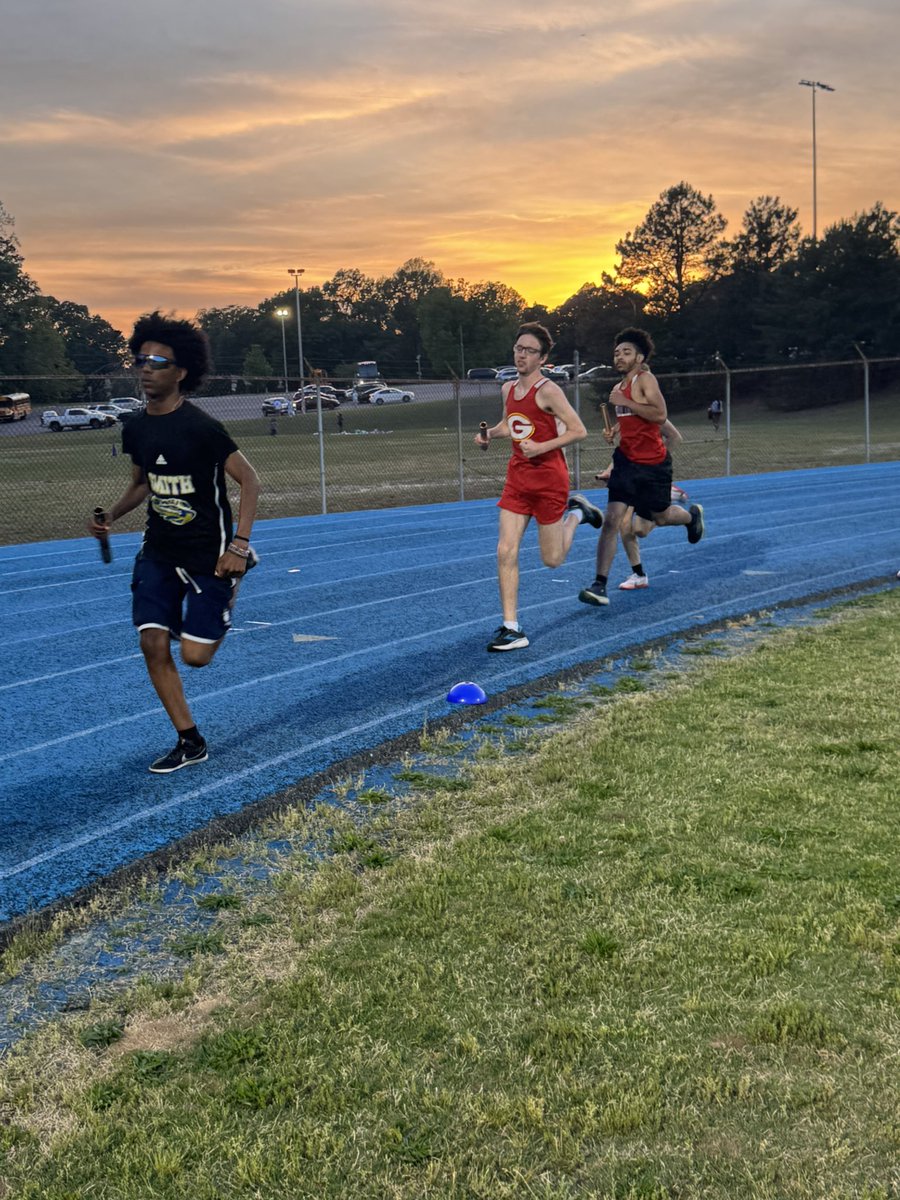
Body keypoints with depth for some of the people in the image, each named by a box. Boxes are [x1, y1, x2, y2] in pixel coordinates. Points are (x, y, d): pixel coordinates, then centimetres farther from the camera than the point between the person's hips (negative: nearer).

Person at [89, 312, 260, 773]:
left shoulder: (201, 428, -17)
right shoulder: (136, 429, 3)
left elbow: (249, 480, -15)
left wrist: (239, 545, -23)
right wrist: (111, 516, 3)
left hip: (208, 555, -6)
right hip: (158, 552, 6)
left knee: (194, 655, -7)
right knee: (153, 643, -5)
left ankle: (220, 611, 29)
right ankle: (190, 742, 9)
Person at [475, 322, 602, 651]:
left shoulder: (547, 391, -14)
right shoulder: (509, 389, 8)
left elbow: (579, 430, -15)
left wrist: (541, 447, -23)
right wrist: (490, 434, 6)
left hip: (549, 478, -6)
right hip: (517, 477, 6)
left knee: (552, 559, 5)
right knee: (506, 551, -7)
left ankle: (576, 512, 35)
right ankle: (511, 628, -3)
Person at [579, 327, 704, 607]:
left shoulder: (645, 379, -13)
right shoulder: (619, 388, 10)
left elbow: (660, 415, -26)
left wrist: (624, 402, -24)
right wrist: (613, 430, 8)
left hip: (653, 463, -5)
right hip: (626, 460, 5)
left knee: (660, 516, 14)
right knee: (612, 519, -10)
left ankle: (692, 515, 52)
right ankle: (600, 585, -11)